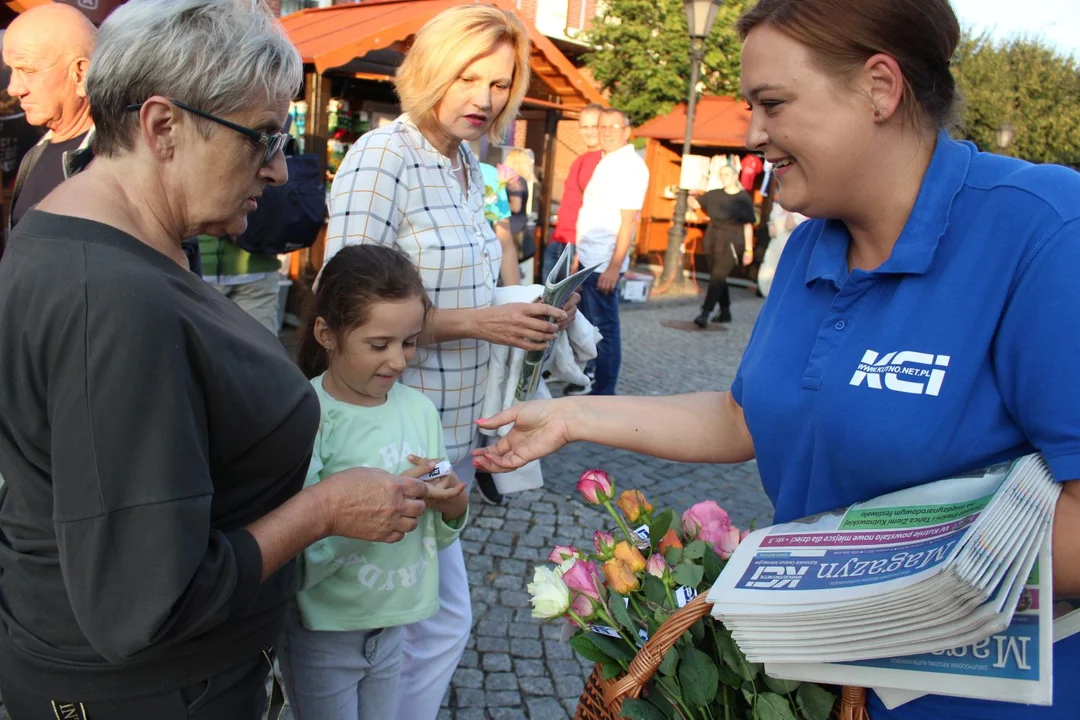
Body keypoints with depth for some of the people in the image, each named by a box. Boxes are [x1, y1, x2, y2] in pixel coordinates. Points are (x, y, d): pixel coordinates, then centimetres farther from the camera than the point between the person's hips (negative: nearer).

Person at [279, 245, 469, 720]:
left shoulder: (419, 408, -4)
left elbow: (433, 535, 6)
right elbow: (294, 558, -24)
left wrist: (453, 507, -15)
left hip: (392, 625, 5)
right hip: (323, 632, -5)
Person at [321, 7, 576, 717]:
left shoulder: (467, 165, 11)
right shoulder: (383, 156, -14)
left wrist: (527, 315, 0)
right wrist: (479, 322, -21)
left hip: (456, 428, 8)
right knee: (444, 622, 4)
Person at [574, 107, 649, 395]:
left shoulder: (630, 166, -12)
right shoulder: (607, 162, 15)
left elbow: (628, 220, -18)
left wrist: (614, 266, -21)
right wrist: (580, 254, 17)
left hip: (604, 262, -9)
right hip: (588, 259, 9)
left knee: (603, 328, -3)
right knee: (588, 325, 16)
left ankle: (603, 394, 5)